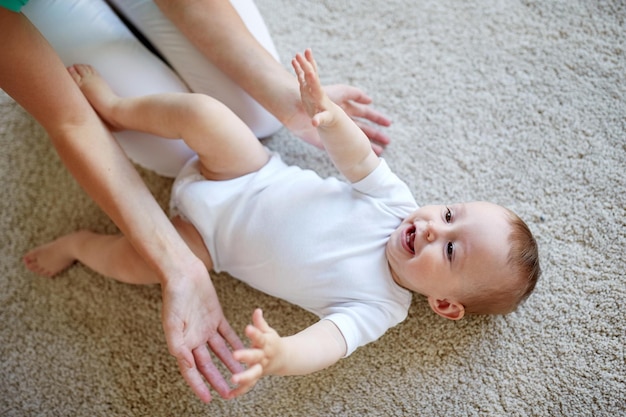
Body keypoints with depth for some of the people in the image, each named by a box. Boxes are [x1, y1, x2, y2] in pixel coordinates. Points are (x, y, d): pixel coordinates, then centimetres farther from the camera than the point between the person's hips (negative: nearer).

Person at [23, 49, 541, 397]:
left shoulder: (377, 308, -22)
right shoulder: (395, 201, -12)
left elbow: (323, 347, -35)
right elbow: (359, 158, -12)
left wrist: (278, 354, -59)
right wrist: (326, 115, -35)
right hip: (256, 174, 3)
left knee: (137, 259, -19)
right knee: (201, 110, -20)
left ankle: (79, 243, 18)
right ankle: (116, 107, 10)